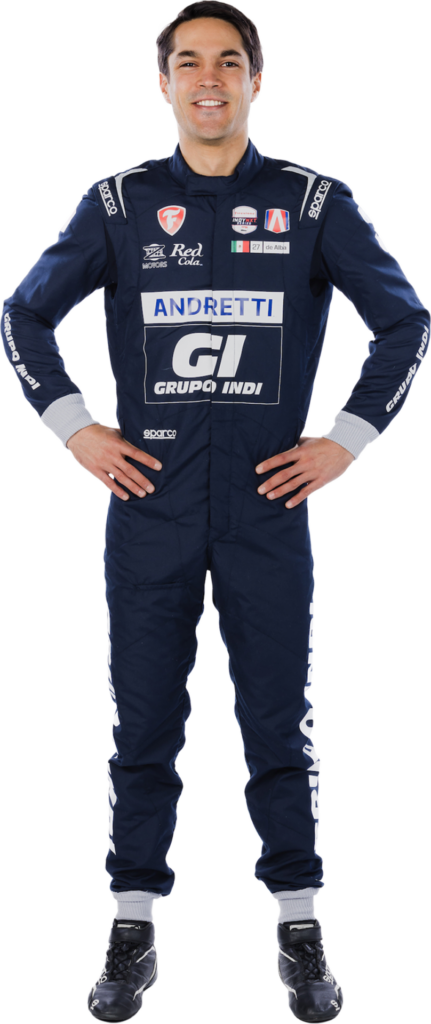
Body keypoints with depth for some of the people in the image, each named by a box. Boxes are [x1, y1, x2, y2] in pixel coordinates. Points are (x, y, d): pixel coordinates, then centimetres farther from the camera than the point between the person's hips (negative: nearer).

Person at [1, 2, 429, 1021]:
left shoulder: (314, 202, 4)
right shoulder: (120, 203, 6)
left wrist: (345, 441, 1)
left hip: (267, 509, -1)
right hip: (151, 509, 1)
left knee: (278, 725, 3)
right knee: (145, 726, 5)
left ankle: (301, 937, 12)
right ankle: (134, 933, 14)